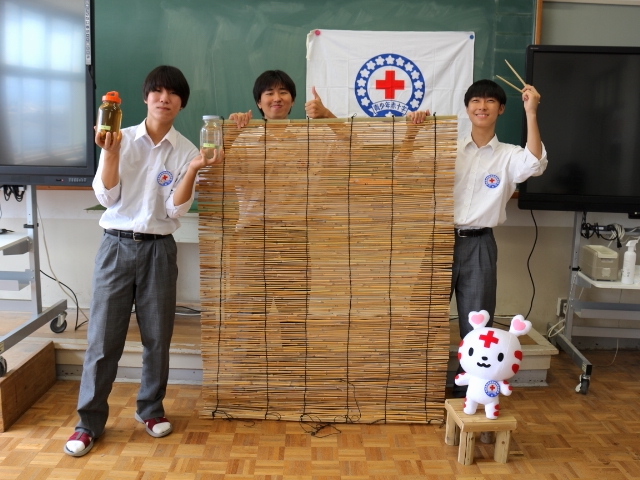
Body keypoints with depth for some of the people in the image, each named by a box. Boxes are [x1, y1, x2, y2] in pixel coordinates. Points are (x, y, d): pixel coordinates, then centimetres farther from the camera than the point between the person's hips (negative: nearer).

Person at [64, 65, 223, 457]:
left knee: (157, 337, 8)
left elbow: (175, 210, -6)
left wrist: (193, 171, -20)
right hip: (116, 246, 0)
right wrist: (110, 152, -16)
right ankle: (90, 421, 15)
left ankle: (151, 409, 27)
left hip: (159, 249, 1)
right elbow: (107, 198, -5)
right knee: (104, 337, 2)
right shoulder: (122, 140, 1)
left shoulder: (186, 151, 1)